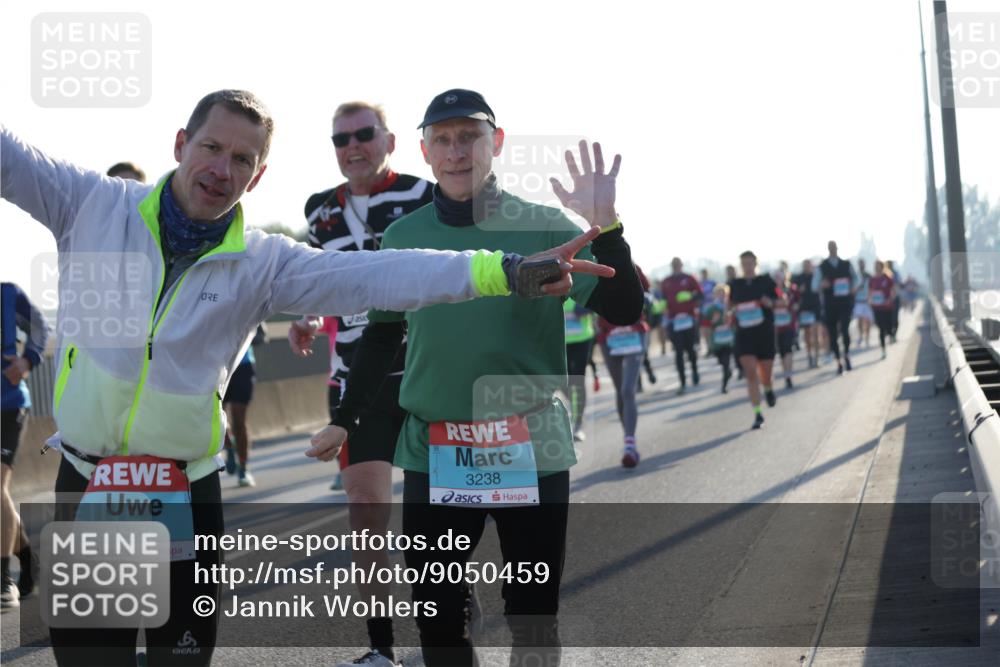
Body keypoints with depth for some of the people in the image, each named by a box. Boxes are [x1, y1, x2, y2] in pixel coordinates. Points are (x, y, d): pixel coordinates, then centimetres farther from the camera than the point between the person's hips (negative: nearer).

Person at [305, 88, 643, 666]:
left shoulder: (546, 227, -5)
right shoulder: (404, 237, 3)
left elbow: (625, 311, -11)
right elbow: (381, 338, 15)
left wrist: (605, 229, -24)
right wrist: (344, 421, 17)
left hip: (534, 451, -2)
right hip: (433, 455, 2)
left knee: (534, 620, 7)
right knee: (435, 614, 9)